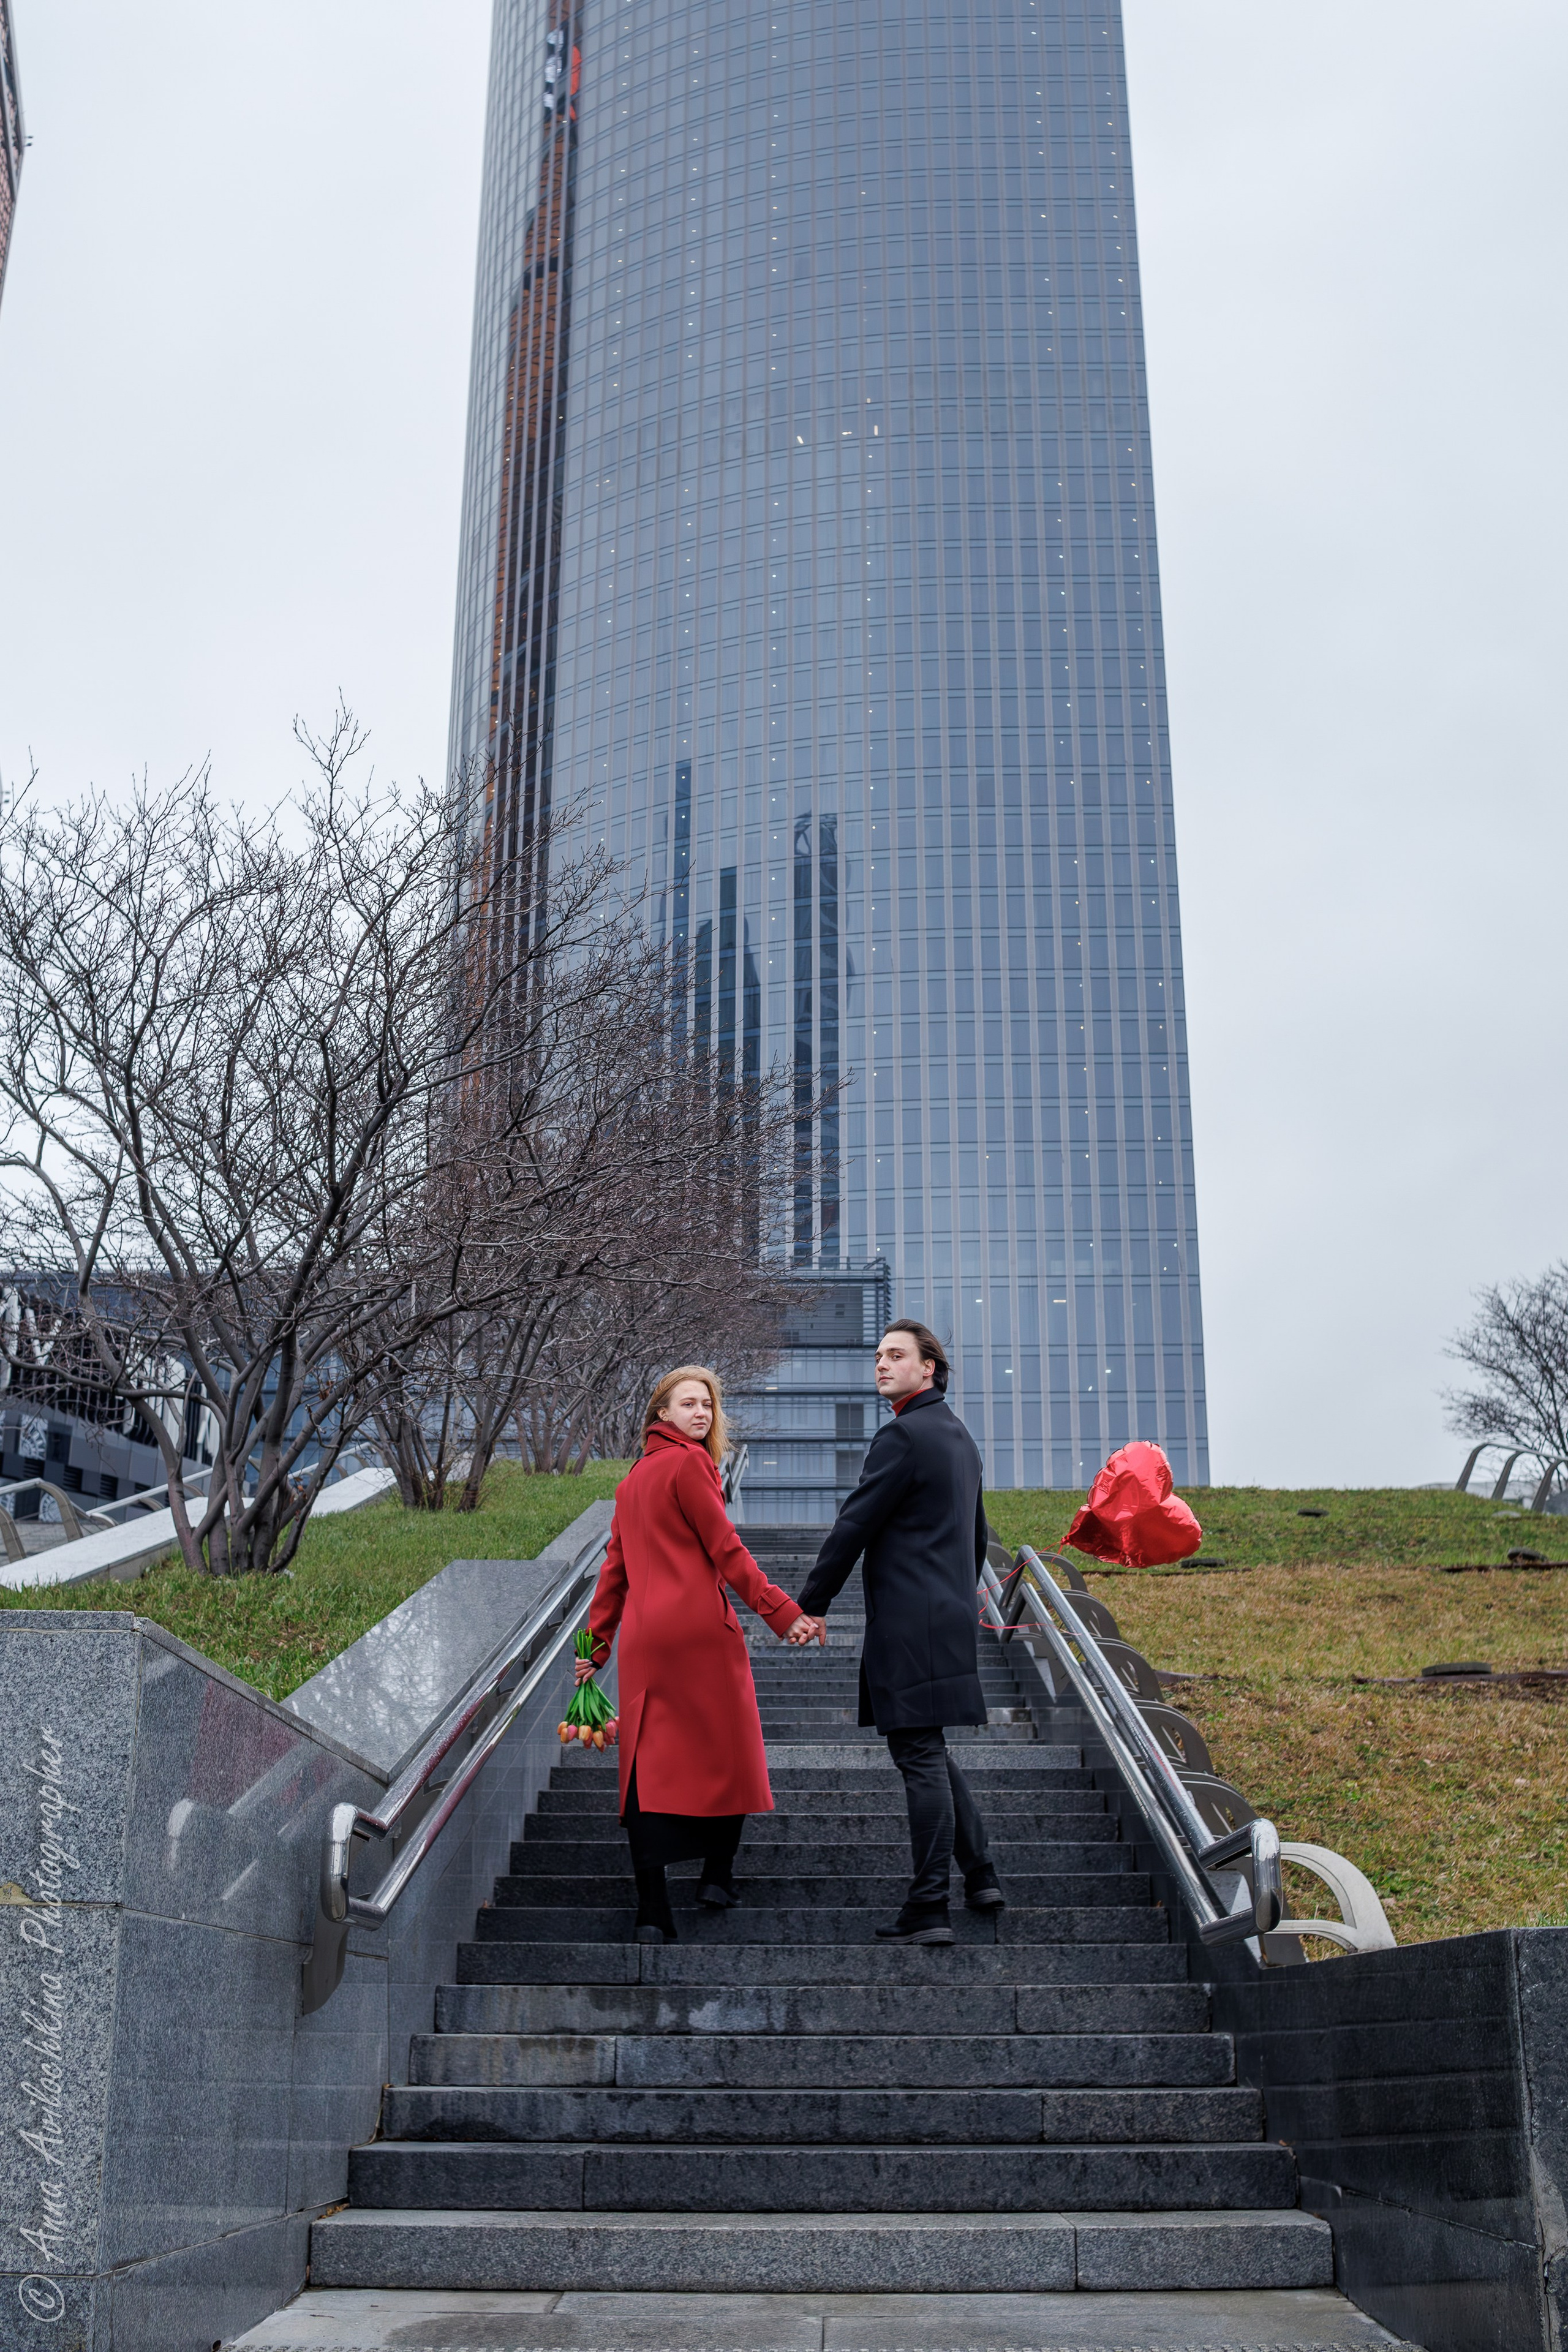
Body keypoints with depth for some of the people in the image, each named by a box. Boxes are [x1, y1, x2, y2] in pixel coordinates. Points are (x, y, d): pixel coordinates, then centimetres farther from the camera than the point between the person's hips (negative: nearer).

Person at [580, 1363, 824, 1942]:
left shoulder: (632, 1480, 18)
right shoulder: (689, 1464, -5)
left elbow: (615, 1566, 19)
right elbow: (726, 1550, -10)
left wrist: (597, 1644, 22)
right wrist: (783, 1614, -9)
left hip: (643, 1635, 7)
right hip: (701, 1628, -6)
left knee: (649, 1765, 3)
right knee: (727, 1748, 12)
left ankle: (652, 1912, -1)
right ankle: (717, 1875, 20)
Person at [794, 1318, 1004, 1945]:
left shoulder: (902, 1436, -13)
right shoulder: (959, 1435, 17)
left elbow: (854, 1525, -12)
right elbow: (977, 1534, 25)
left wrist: (811, 1604, -5)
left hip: (909, 1625, -9)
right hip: (951, 1619, 9)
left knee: (920, 1757, -7)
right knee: (929, 1752, 19)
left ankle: (929, 1910, -4)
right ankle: (980, 1876, 23)